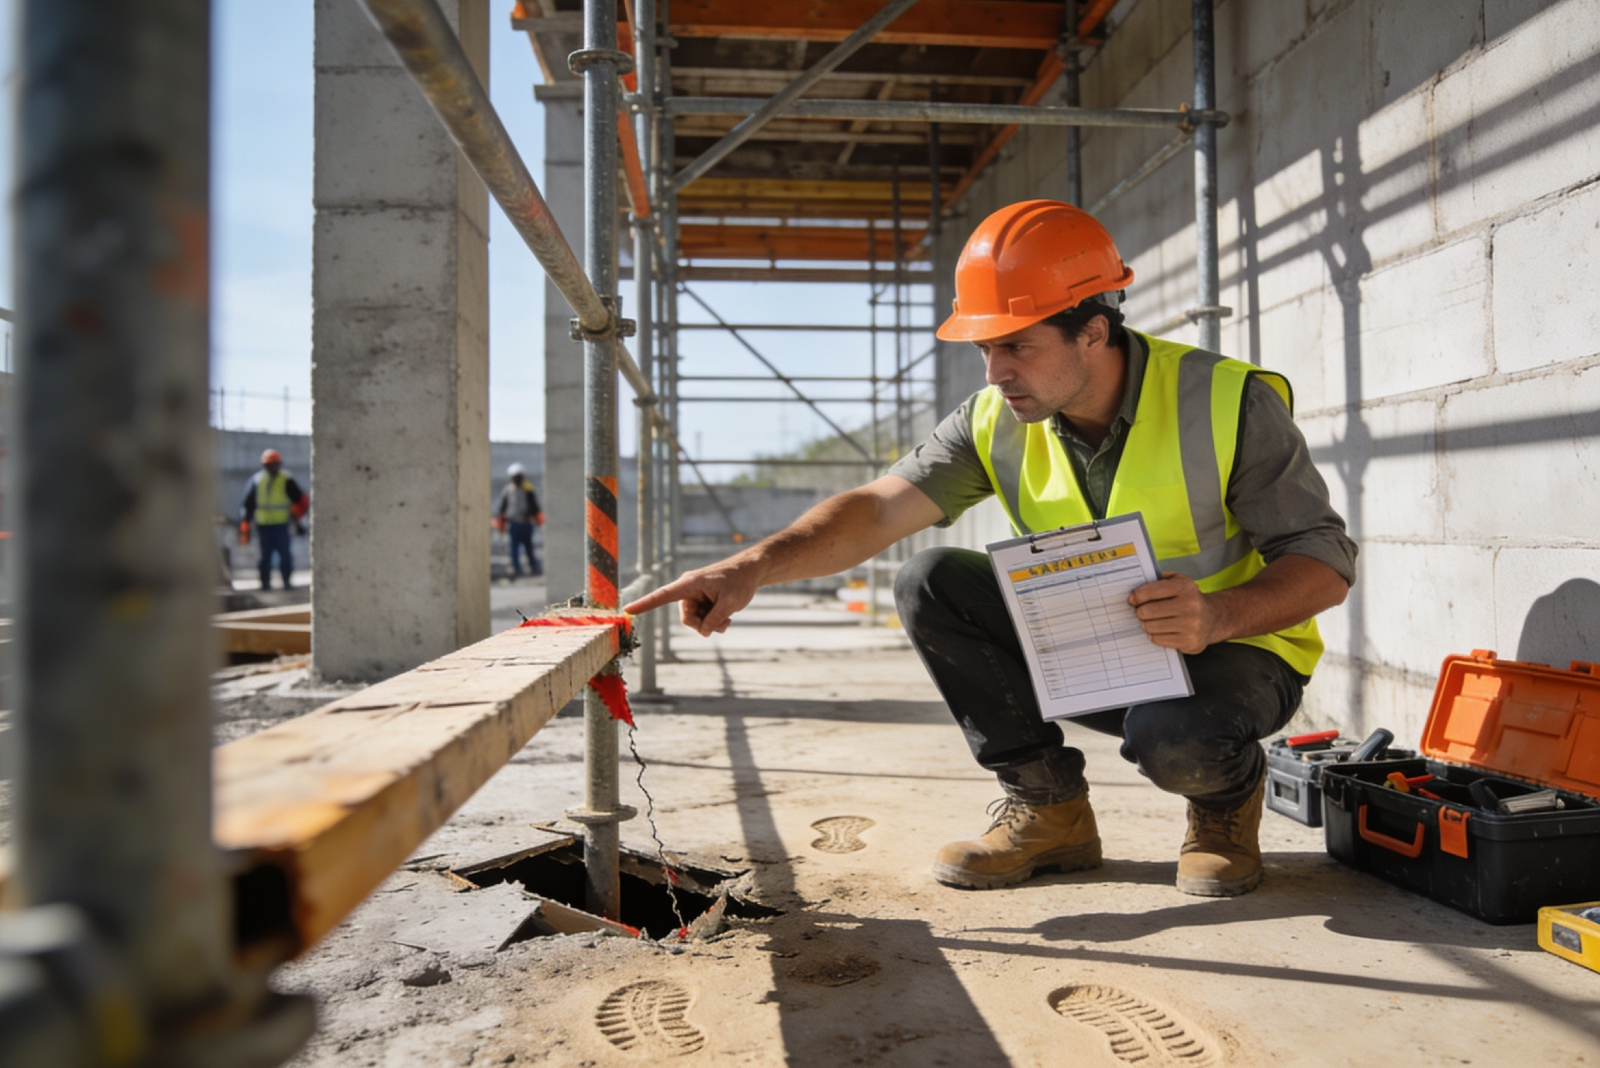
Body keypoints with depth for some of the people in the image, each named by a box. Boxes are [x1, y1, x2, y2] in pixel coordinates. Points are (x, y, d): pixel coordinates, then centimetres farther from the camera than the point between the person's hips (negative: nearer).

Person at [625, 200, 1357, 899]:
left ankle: (1228, 793, 2)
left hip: (1234, 647, -4)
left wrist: (1218, 616, -37)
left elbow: (1326, 561, -17)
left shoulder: (1227, 402, -19)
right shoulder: (996, 421, -10)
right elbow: (878, 507, -21)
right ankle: (1049, 807, -4)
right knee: (931, 583, -16)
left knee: (1174, 740, -39)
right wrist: (753, 567, -38)